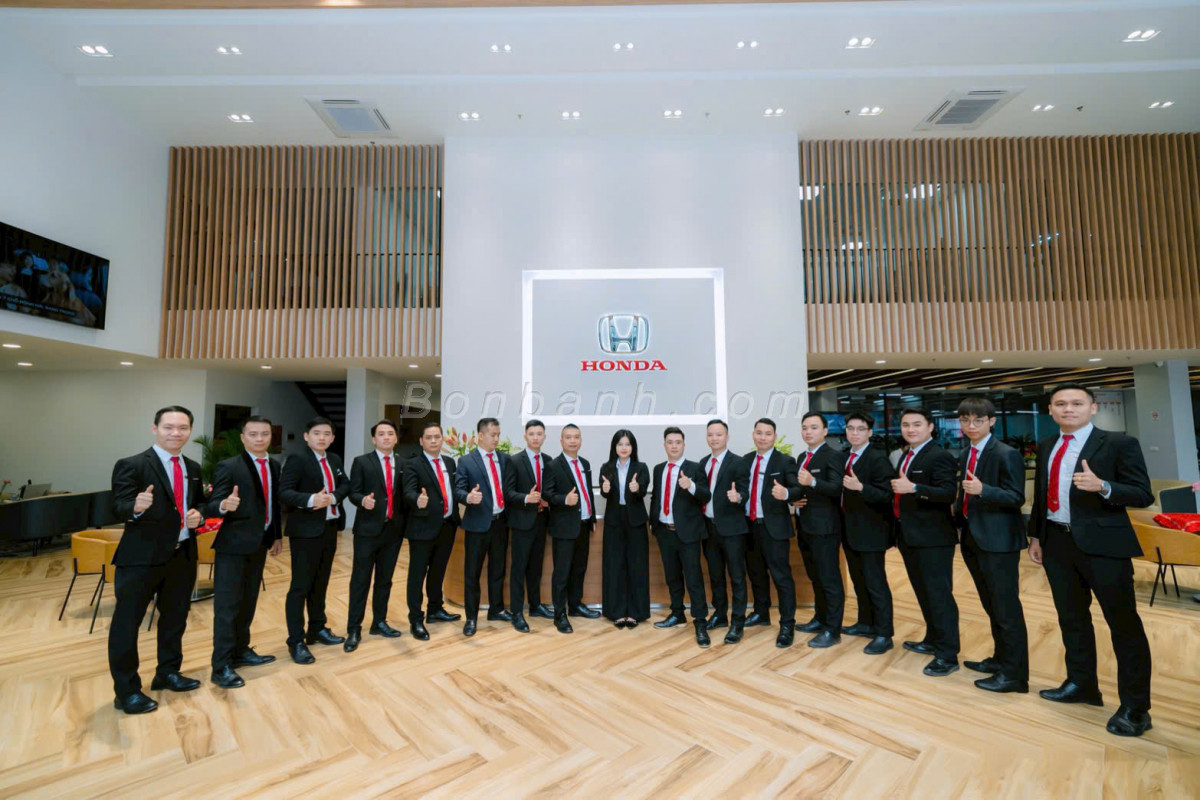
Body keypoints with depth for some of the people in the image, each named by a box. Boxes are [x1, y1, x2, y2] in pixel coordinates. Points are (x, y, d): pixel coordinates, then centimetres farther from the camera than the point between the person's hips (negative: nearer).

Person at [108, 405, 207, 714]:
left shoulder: (193, 468, 8)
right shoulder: (131, 465, -12)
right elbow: (118, 509, -18)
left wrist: (198, 515, -6)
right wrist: (136, 506, -40)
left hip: (183, 555, 6)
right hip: (141, 557, -6)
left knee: (175, 618, 19)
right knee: (126, 624, 5)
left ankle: (168, 673, 36)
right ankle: (127, 691, 21)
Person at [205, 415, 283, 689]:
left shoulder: (274, 466, 7)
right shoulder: (228, 466, -12)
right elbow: (212, 507, -17)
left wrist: (277, 535, 15)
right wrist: (225, 505, -39)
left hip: (259, 543, 7)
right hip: (234, 545, -6)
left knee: (248, 602, 17)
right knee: (227, 604, 0)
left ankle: (240, 651, 31)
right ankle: (221, 666, 10)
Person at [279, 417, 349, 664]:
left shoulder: (335, 459, 9)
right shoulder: (297, 460, -12)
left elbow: (345, 484, 7)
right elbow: (284, 492, -18)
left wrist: (333, 497, -13)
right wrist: (310, 499, -33)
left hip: (330, 528, 7)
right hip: (306, 531, -7)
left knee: (321, 583, 19)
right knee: (300, 586, 2)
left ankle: (318, 629, 34)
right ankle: (296, 641, 14)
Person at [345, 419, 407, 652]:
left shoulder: (403, 464, 7)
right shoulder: (361, 462, -2)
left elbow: (403, 495, 7)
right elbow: (353, 493, -5)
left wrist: (405, 523, -4)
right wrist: (363, 500, -26)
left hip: (393, 529, 3)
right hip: (368, 529, -3)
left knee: (385, 579, 14)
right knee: (360, 580, 4)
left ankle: (379, 623, 29)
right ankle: (354, 629, 16)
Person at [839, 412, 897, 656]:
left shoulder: (877, 458, -15)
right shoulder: (846, 457, 9)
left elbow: (886, 495, -22)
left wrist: (860, 487, -33)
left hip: (870, 530, -8)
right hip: (850, 529, 8)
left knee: (875, 582, 1)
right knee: (859, 580, 19)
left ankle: (884, 634, 14)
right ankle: (866, 623, 34)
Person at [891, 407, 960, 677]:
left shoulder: (939, 456, -13)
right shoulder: (906, 456, 14)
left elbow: (949, 493, -24)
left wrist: (913, 488, -32)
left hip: (933, 538, -9)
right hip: (909, 536, 9)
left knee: (939, 594, -2)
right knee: (923, 593, 19)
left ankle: (947, 655, 7)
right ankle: (933, 640, 33)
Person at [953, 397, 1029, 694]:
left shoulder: (1006, 454, -13)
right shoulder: (965, 455, 11)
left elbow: (1016, 498, -18)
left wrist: (982, 489, -33)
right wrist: (960, 522, 15)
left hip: (998, 541, -8)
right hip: (973, 539, 8)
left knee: (1006, 609, 1)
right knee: (991, 606, 20)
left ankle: (1014, 674, 13)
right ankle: (1001, 659, 34)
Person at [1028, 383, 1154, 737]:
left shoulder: (1119, 443, -7)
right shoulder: (1046, 446, 9)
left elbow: (1143, 495, -10)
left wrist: (1102, 486, -29)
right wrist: (1036, 536, 12)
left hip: (1103, 545, -5)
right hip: (1057, 543, 6)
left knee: (1124, 624, 5)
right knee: (1071, 618, 17)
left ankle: (1135, 707, 19)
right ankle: (1081, 685, 33)